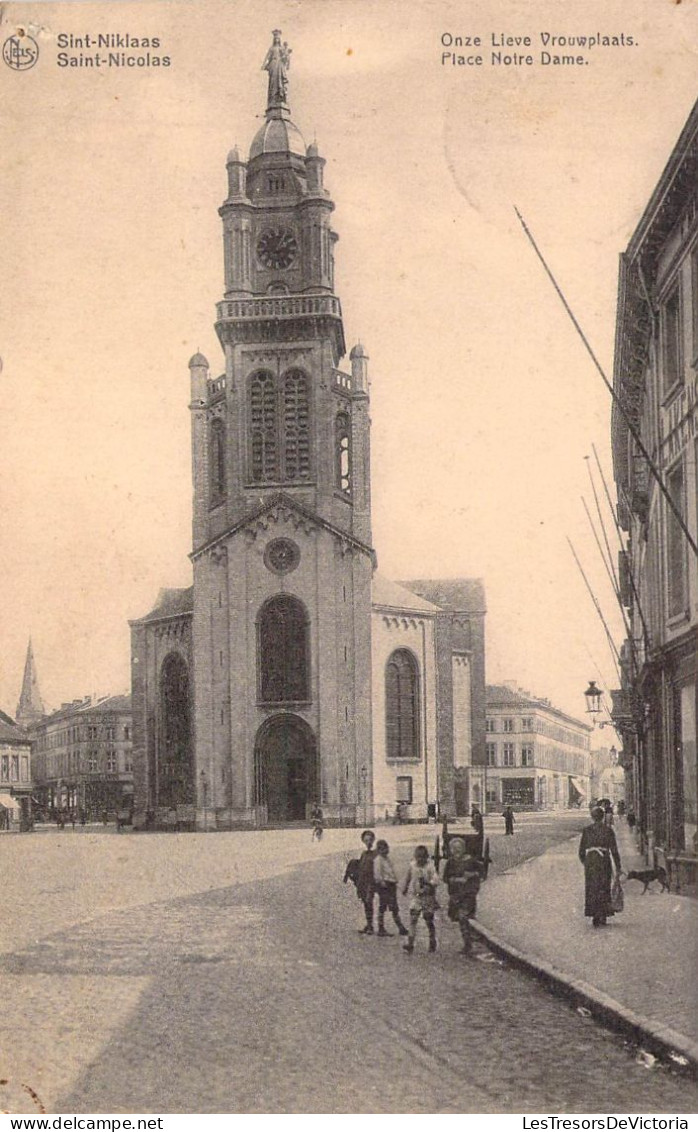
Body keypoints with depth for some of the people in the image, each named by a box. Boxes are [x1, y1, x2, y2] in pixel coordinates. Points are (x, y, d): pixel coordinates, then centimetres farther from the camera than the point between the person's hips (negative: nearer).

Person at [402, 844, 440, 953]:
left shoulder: (429, 867, -10)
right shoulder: (412, 866, 3)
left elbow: (435, 879, -23)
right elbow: (408, 878, 20)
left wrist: (429, 884, -37)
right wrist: (405, 888, 28)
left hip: (428, 897, -3)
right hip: (416, 896, 3)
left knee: (429, 921, 6)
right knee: (412, 920, -9)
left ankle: (432, 943, 21)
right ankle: (410, 943, -10)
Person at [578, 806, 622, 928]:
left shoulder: (587, 830, 2)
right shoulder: (608, 830, -2)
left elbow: (581, 850, 4)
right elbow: (614, 850, -4)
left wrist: (584, 862, 22)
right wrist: (618, 866, 3)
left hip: (590, 860, 1)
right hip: (604, 861, -1)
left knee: (592, 890, 11)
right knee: (603, 890, 6)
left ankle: (595, 918, 10)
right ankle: (602, 919, 2)